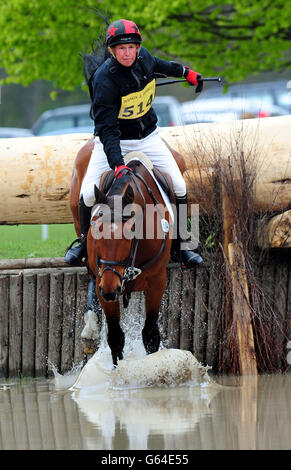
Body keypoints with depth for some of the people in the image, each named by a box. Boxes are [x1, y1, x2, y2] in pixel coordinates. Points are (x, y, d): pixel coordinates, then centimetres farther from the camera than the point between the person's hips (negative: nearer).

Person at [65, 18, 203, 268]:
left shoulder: (143, 58, -11)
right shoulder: (105, 79, -28)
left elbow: (158, 65, 18)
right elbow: (106, 128, -32)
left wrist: (186, 72, 32)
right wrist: (117, 164, -43)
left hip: (147, 136, 4)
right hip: (113, 140, -4)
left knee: (179, 188, -4)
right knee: (88, 194, -13)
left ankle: (180, 245, 13)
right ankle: (85, 241, 15)